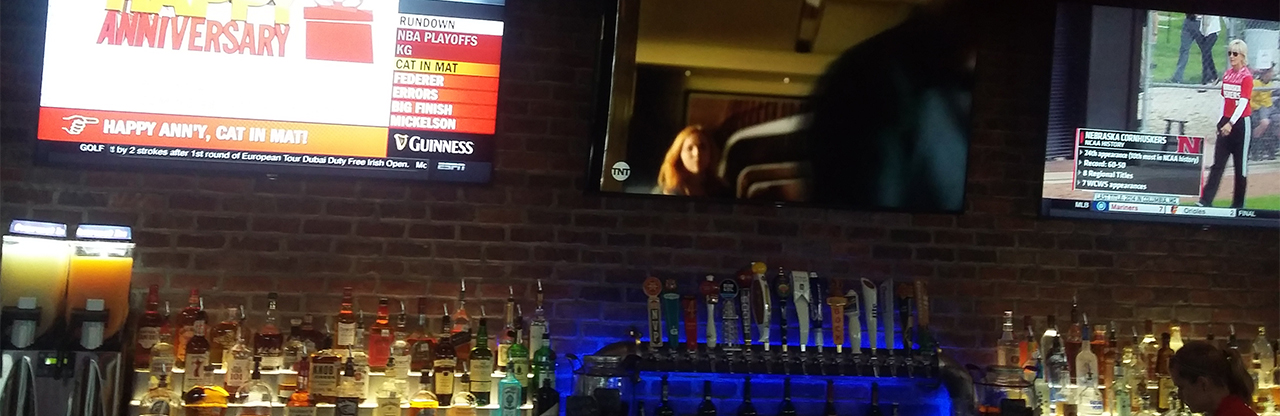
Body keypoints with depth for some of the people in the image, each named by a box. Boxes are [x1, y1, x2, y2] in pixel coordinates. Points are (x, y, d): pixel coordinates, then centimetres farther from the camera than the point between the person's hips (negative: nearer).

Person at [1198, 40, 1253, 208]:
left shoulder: (1246, 77, -9)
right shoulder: (1227, 75, 10)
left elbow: (1243, 102, -17)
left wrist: (1231, 123, -25)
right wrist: (1221, 121, 9)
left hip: (1240, 123, -6)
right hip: (1225, 122, 6)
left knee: (1241, 164, 4)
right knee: (1218, 163, -1)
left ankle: (1238, 204, 14)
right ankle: (1206, 200, -7)